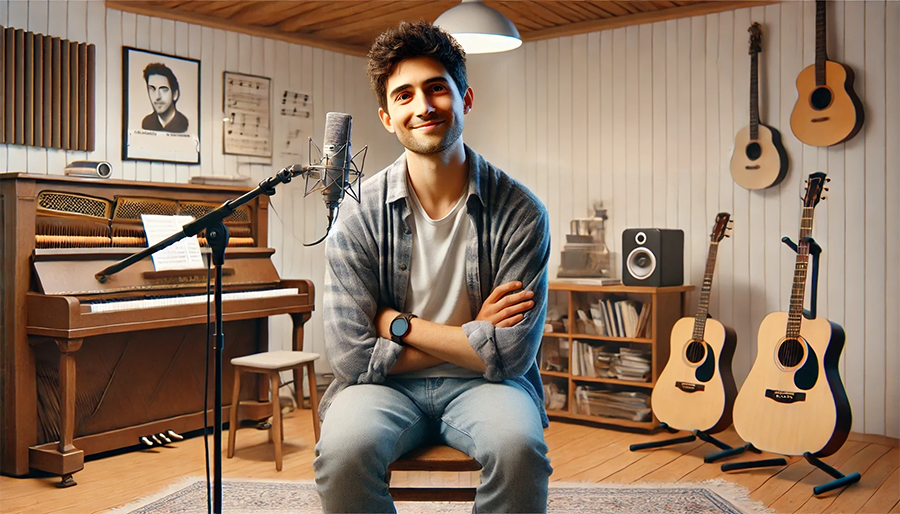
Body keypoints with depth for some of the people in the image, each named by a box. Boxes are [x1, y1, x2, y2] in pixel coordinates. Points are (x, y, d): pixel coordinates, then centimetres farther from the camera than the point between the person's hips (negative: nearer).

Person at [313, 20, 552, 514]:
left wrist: (398, 323, -11)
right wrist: (471, 335, -10)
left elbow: (511, 354, -14)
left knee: (518, 445, -32)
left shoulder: (519, 212, -10)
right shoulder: (359, 216, -9)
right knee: (343, 448, -31)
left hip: (482, 384, 0)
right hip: (389, 385, 1)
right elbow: (352, 356, -12)